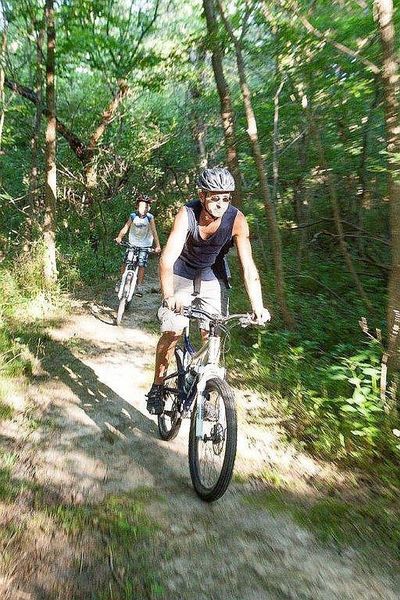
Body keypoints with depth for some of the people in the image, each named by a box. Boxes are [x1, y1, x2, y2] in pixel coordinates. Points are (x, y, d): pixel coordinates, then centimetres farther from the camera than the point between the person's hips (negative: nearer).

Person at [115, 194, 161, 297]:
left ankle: (139, 286, 1)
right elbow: (125, 228, -17)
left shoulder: (150, 217, -13)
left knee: (141, 265, -9)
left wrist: (157, 246, -27)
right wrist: (119, 237, -34)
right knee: (125, 262, -5)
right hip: (132, 244, 1)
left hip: (144, 245, -1)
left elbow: (154, 232, -17)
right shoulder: (133, 216, -11)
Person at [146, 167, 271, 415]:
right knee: (172, 333, -8)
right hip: (182, 272, -1)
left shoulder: (237, 220, -25)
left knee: (213, 336, -5)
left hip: (213, 275, 2)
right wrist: (169, 296, -56)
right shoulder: (187, 215, -29)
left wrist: (258, 307, -35)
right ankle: (157, 387, 12)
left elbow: (248, 267, -25)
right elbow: (168, 258, -40)